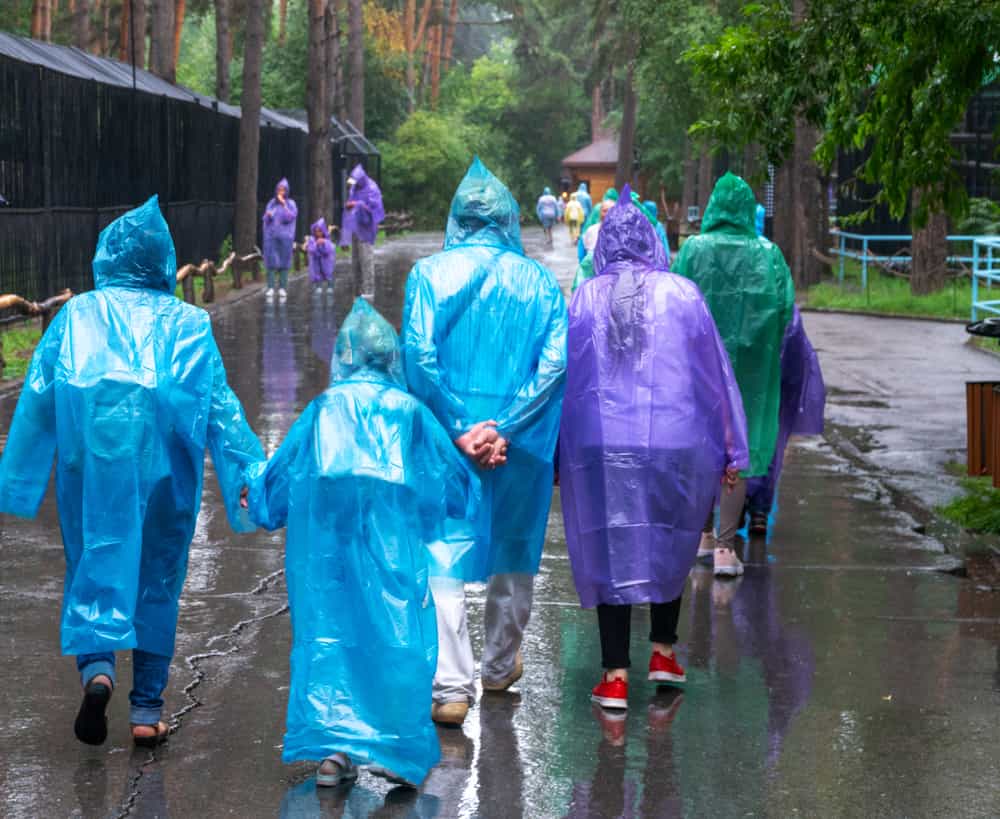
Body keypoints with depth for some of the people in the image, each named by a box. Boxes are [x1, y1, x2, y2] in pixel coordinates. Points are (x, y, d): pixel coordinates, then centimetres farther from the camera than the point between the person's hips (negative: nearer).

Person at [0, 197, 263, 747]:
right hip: (163, 464, 0)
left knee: (93, 563, 6)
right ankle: (146, 709, 11)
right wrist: (246, 474, 2)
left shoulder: (75, 316, 9)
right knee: (158, 577, 9)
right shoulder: (188, 323, 10)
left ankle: (95, 666, -22)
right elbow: (219, 404, 3)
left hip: (90, 458, 0)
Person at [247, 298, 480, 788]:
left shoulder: (323, 409, 14)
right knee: (395, 627, -1)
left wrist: (254, 485, 38)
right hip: (391, 534, -1)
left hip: (324, 530, 1)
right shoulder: (410, 411, 13)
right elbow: (455, 481, 17)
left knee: (327, 629, 5)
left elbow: (277, 477, 18)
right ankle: (394, 748, -9)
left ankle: (332, 747, -2)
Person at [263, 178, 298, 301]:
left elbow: (289, 218, -10)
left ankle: (282, 288, 2)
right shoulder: (271, 204, 10)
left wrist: (284, 204, -14)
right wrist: (268, 216, -11)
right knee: (271, 262, -5)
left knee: (284, 263, -2)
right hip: (271, 236, 2)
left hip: (285, 237, -2)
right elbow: (265, 220, 11)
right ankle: (270, 288, -4)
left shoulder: (291, 204, 3)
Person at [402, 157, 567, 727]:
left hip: (446, 438, -2)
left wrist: (457, 430, -12)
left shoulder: (431, 273, -2)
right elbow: (555, 361, -9)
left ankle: (452, 686, -9)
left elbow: (419, 354, -13)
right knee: (514, 550, 20)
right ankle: (500, 667, 36)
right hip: (520, 445, 2)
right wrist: (502, 428, -14)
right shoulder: (540, 282, 3)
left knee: (444, 557, 1)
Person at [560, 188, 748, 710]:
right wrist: (731, 451, 10)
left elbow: (565, 376, 6)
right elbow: (715, 374, 3)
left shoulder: (586, 299, 0)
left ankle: (616, 674, 4)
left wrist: (557, 452, 15)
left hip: (601, 446, 0)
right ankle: (663, 652, 24)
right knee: (669, 545, 20)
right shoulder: (682, 295, -1)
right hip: (677, 442, 0)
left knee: (611, 550, 5)